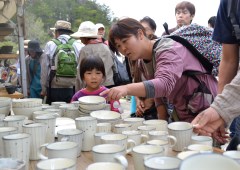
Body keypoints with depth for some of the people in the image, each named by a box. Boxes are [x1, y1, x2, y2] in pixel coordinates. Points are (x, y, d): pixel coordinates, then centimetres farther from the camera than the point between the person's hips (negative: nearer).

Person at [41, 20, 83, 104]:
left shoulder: (50, 45, 0)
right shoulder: (79, 46, -1)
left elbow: (44, 69, 3)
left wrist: (44, 89, 12)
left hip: (54, 90, 0)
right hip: (72, 90, 0)